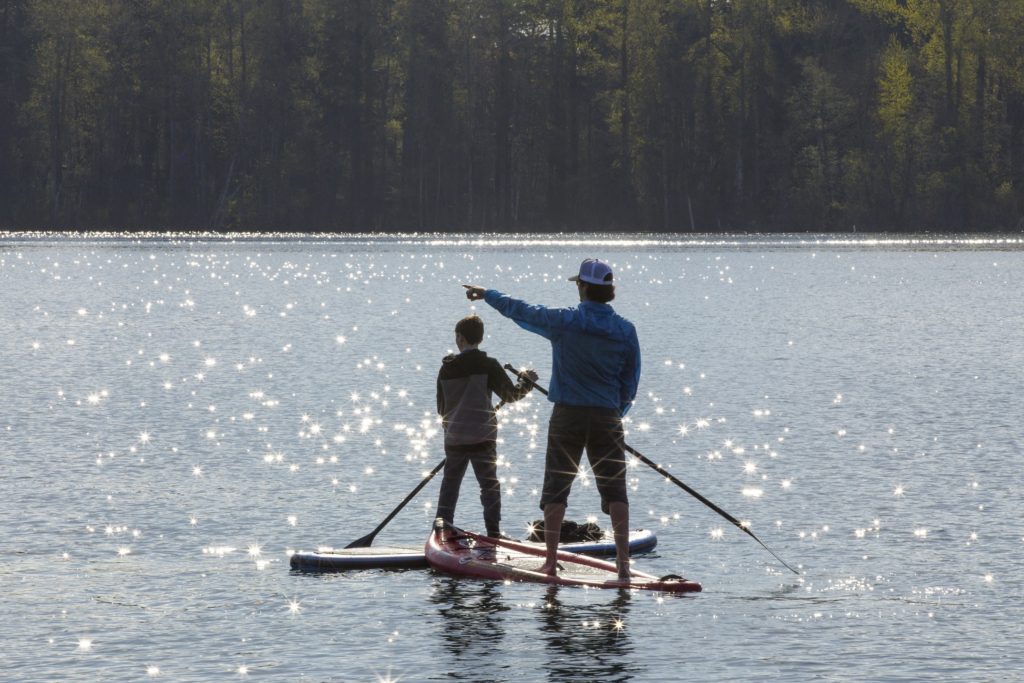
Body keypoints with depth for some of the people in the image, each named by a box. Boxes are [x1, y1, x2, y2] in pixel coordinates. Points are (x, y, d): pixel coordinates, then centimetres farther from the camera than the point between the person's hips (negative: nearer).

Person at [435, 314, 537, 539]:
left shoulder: (446, 368, 4)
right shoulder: (487, 365, -8)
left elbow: (441, 408, 12)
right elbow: (511, 394, -2)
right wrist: (527, 381, 16)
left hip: (453, 439, 3)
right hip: (481, 437, -3)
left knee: (449, 484, 14)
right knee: (489, 485, 2)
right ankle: (493, 532, -5)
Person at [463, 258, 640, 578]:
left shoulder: (563, 321, -7)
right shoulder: (625, 330, -1)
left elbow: (519, 310, 8)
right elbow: (631, 382, 5)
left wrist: (487, 294, 25)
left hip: (567, 416, -1)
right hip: (607, 419, 1)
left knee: (556, 488, 7)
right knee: (615, 489, 4)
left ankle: (550, 560, 6)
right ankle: (623, 561, -3)